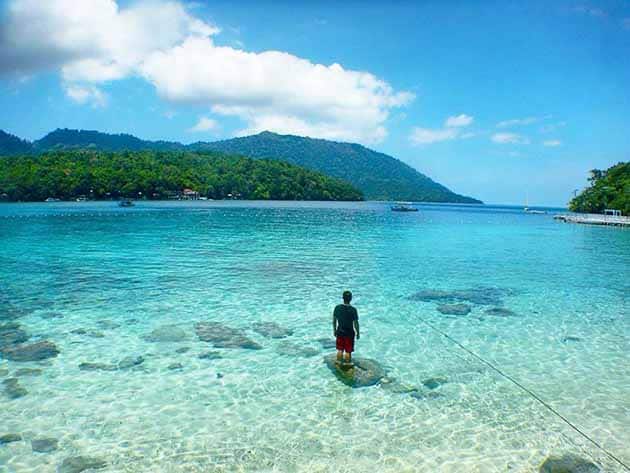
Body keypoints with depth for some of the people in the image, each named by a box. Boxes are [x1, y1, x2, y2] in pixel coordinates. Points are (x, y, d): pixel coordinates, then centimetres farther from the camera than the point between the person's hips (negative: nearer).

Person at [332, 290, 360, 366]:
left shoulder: (337, 308, -9)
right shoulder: (353, 310, -21)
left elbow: (334, 320, 1)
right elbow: (356, 323, -15)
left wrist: (334, 330, 14)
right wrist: (358, 333, -1)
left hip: (339, 332, 4)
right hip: (349, 333, -3)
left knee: (340, 350, 19)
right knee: (348, 351, 12)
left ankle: (339, 362, 30)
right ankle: (347, 364, 23)